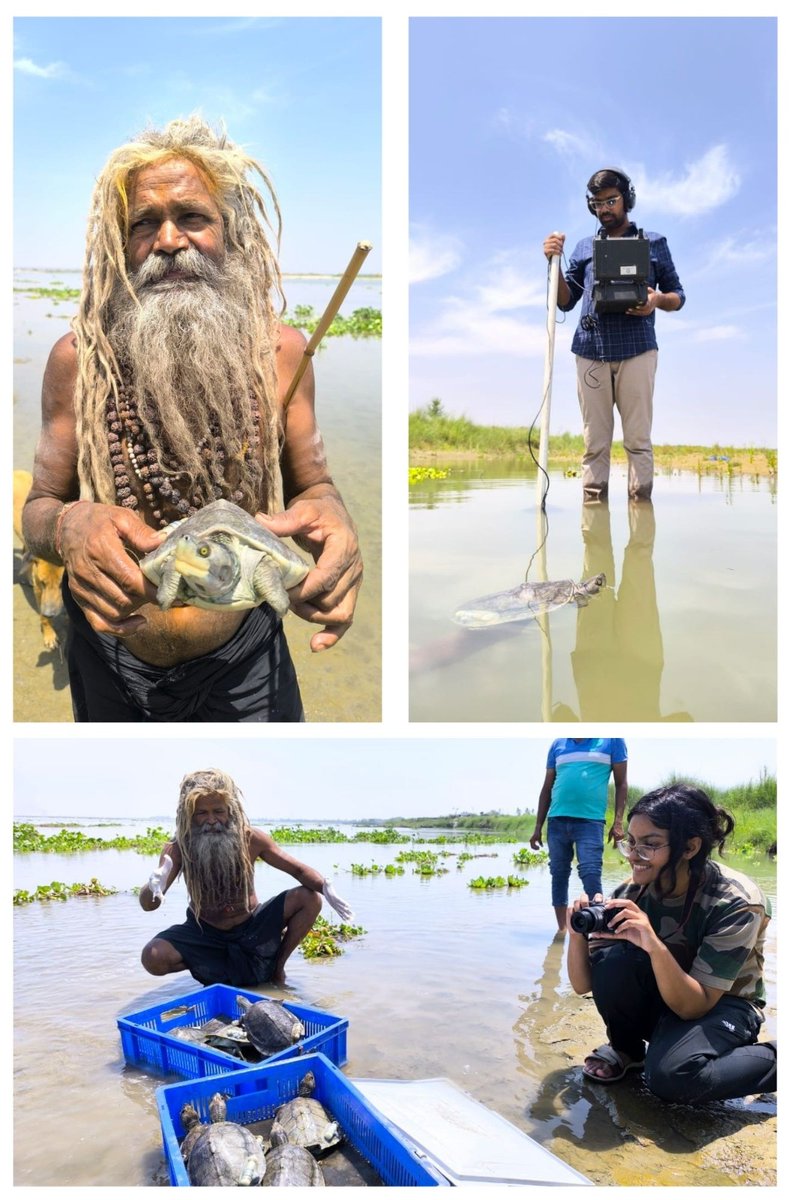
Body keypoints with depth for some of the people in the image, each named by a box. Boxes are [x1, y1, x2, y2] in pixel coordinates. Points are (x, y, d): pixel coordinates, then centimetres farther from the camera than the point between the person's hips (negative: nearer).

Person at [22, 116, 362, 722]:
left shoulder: (280, 350, -10)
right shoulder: (78, 358, -11)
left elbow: (311, 485, -1)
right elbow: (38, 507, -4)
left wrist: (329, 515, -27)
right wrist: (68, 525, -30)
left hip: (245, 656, 0)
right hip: (112, 654, 1)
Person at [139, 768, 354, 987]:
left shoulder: (251, 839, -16)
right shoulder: (178, 849, -18)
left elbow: (299, 870, -11)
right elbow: (147, 905, -24)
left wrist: (326, 889, -33)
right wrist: (153, 889, -49)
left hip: (251, 927, 1)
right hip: (205, 934, -1)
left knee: (309, 898, -18)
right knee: (152, 958, -28)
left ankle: (277, 964, 0)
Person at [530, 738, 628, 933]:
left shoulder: (611, 739, 3)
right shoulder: (558, 744, 13)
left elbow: (621, 783, 3)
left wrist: (618, 821, -8)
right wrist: (538, 827, 12)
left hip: (590, 821, -4)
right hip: (557, 821, 4)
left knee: (591, 875, -12)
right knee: (558, 875, 8)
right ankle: (562, 929, 16)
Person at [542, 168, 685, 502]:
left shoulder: (653, 243, 17)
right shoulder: (583, 247, 23)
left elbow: (678, 296, 16)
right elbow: (566, 301, 18)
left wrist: (657, 300, -7)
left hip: (636, 348, -2)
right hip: (590, 350, 2)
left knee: (637, 437, -7)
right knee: (594, 441, -2)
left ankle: (640, 498, -7)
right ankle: (593, 499, -3)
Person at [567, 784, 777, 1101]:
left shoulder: (736, 902, -26)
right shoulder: (632, 893, -15)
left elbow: (693, 1007, -27)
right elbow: (583, 985, -11)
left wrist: (655, 946, -44)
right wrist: (577, 934, -32)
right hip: (659, 998, 3)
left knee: (670, 1077, -34)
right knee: (612, 957, -28)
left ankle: (775, 1060, -5)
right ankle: (626, 1048, 0)